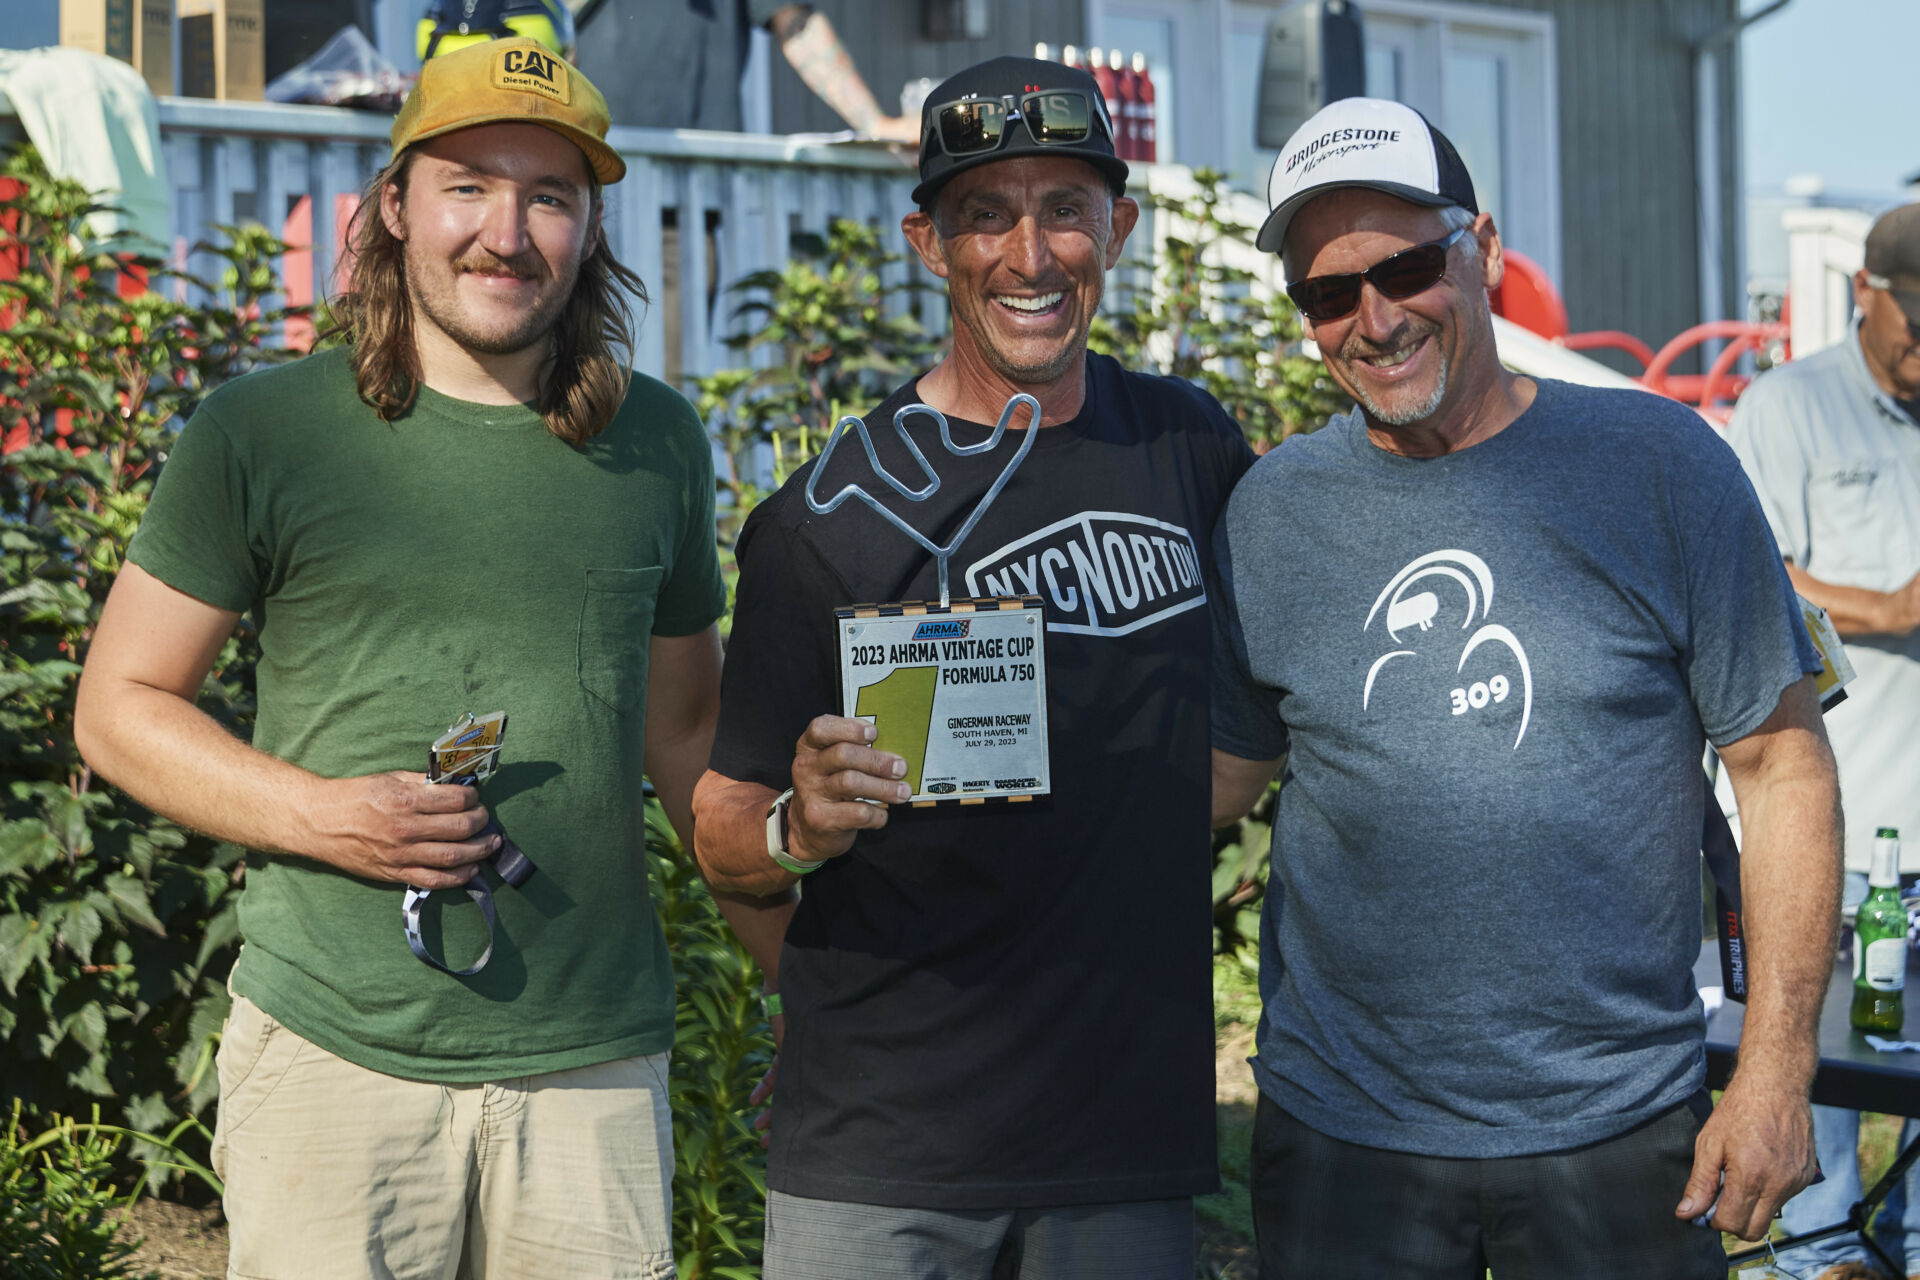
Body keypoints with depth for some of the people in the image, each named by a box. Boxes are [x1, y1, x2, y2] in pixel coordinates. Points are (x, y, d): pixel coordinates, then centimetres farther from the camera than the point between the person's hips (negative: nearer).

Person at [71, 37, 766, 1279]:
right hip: (332, 1053, -2)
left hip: (596, 1067, 2)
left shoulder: (657, 443, 9)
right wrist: (316, 812, -12)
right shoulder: (261, 432, 0)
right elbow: (120, 705, 4)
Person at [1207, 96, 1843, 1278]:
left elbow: (1783, 763, -2)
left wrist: (1777, 1069, -7)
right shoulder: (1272, 511, 3)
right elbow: (1225, 767, 9)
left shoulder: (1660, 465, -4)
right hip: (1340, 1132, 2)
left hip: (1615, 1129, -1)